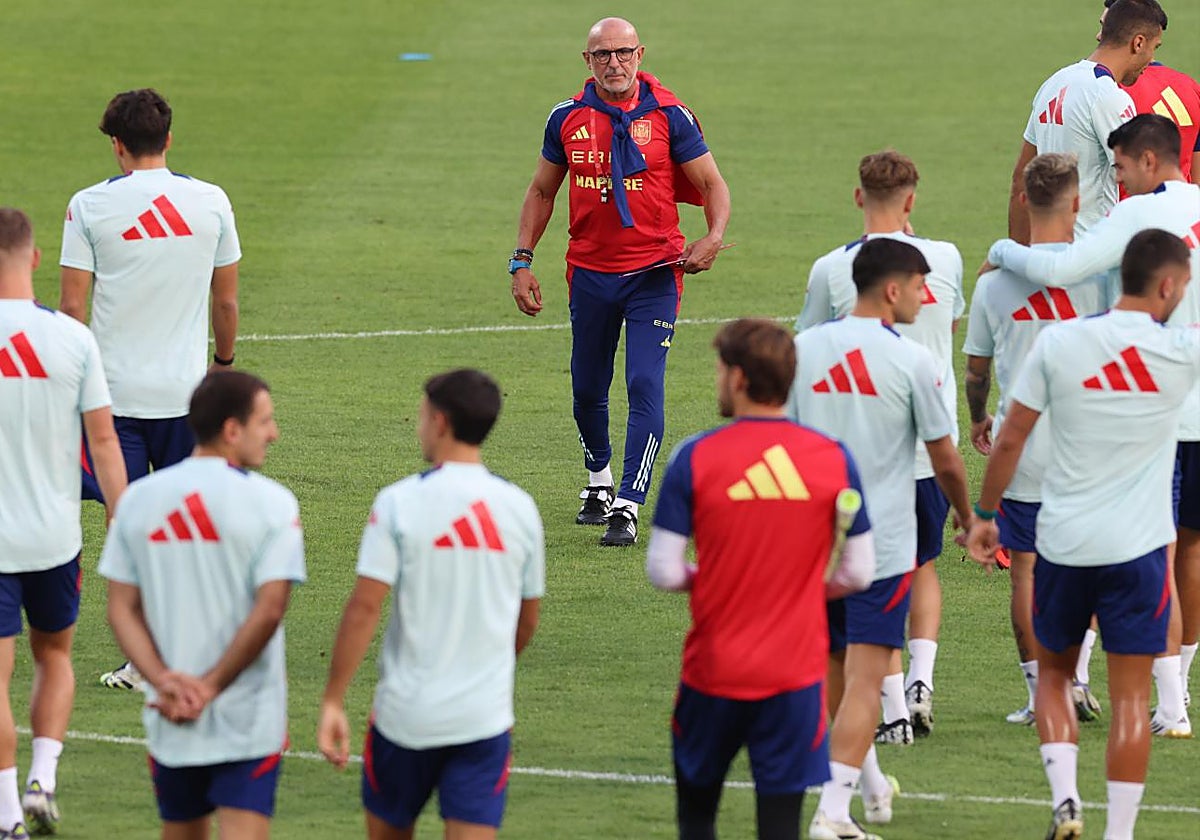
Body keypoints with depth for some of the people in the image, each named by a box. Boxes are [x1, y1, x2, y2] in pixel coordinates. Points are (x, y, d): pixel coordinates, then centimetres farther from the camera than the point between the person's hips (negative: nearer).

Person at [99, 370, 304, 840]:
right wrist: (210, 687, -12)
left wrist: (164, 681, -8)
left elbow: (122, 609, 0)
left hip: (168, 718, 4)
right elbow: (269, 609, -15)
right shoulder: (271, 503, -9)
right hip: (248, 719, -4)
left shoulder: (140, 499, 3)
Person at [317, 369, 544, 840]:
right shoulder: (520, 509, 3)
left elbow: (364, 608, -14)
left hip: (406, 712, -2)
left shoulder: (399, 503, -9)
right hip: (486, 715, 2)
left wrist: (333, 702, -9)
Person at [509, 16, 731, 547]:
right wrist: (522, 260, 5)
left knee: (645, 387, -13)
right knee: (587, 389, 14)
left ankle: (627, 509, -14)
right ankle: (598, 483, 38)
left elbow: (712, 185, -2)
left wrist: (713, 236, -22)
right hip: (589, 273, 3)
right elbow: (542, 191, 13)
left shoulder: (668, 116, -6)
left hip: (653, 274, -3)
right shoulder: (568, 119, 2)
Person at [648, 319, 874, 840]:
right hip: (796, 674, 1)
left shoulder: (694, 459, -9)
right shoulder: (835, 459, -3)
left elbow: (664, 572, -9)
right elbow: (859, 572, 1)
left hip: (713, 670, -1)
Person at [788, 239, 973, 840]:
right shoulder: (910, 360, -9)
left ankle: (874, 789, 37)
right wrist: (967, 518, 16)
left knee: (837, 673, 20)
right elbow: (945, 460, -3)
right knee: (863, 682, -5)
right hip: (883, 544, -5)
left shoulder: (803, 350, 3)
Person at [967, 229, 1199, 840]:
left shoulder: (1058, 342, -4)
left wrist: (985, 513, 12)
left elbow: (1010, 438, 1)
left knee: (1053, 674, 20)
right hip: (1138, 547, -2)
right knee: (1130, 694, 4)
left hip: (1062, 540, 2)